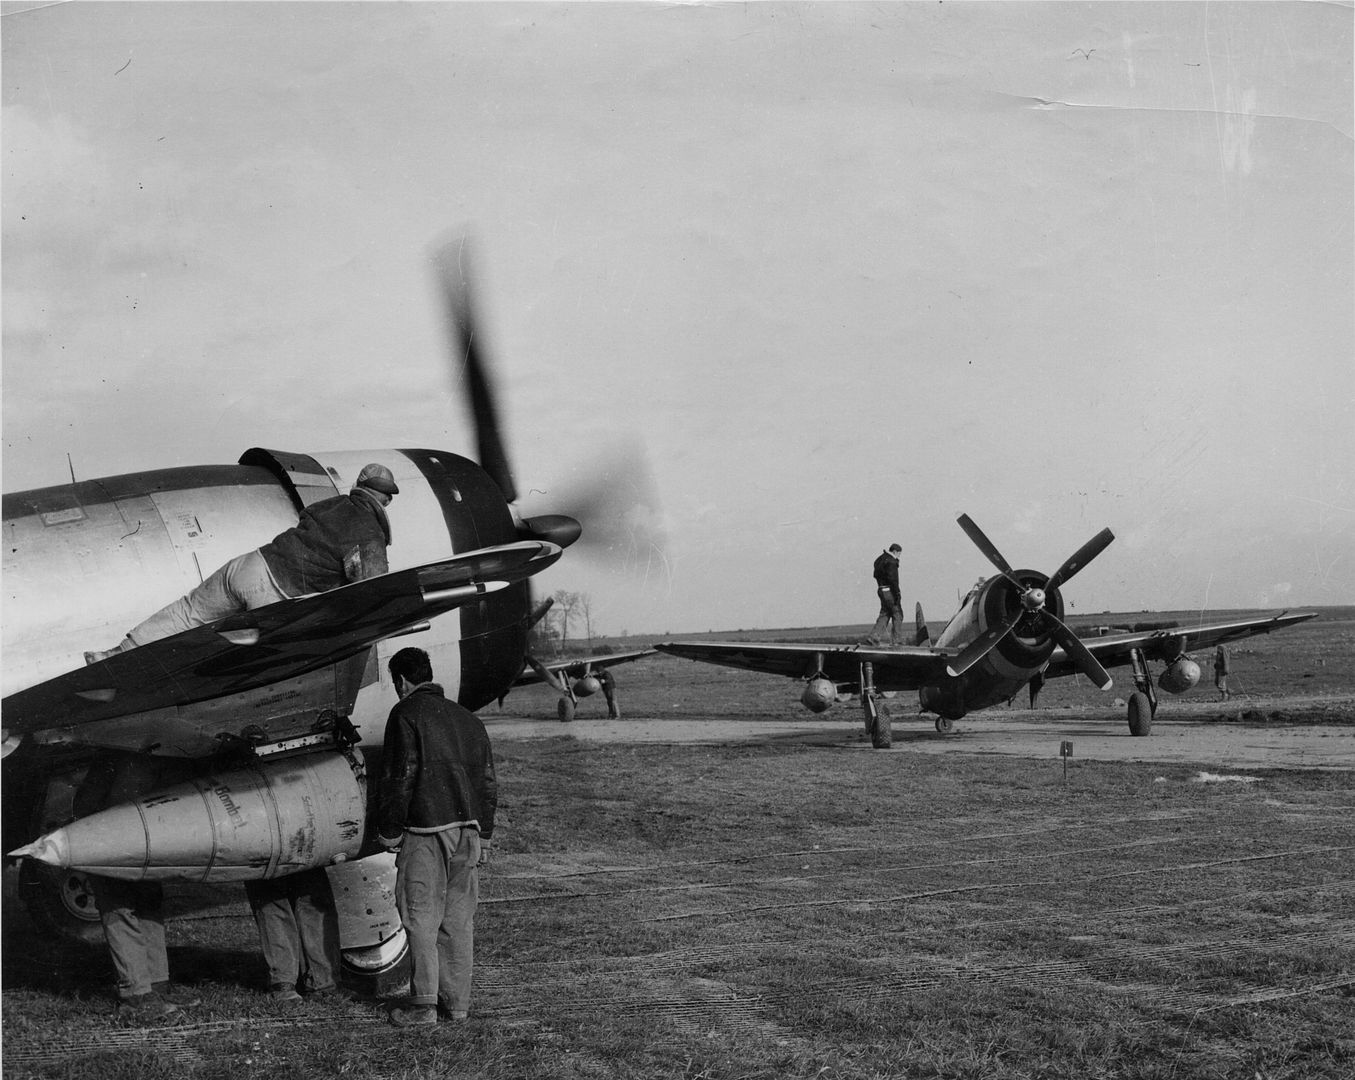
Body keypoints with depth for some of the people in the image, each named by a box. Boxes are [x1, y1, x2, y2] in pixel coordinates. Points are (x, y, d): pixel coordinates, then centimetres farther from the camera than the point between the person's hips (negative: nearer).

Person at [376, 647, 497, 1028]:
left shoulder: (407, 714, -5)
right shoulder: (468, 719, 16)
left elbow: (399, 778, -11)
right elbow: (487, 784, 17)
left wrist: (389, 832, -3)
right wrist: (482, 836, 22)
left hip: (425, 831, -6)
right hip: (467, 828, 6)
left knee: (421, 917, -2)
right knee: (458, 918, 10)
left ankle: (424, 1002, -3)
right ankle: (457, 1001, 13)